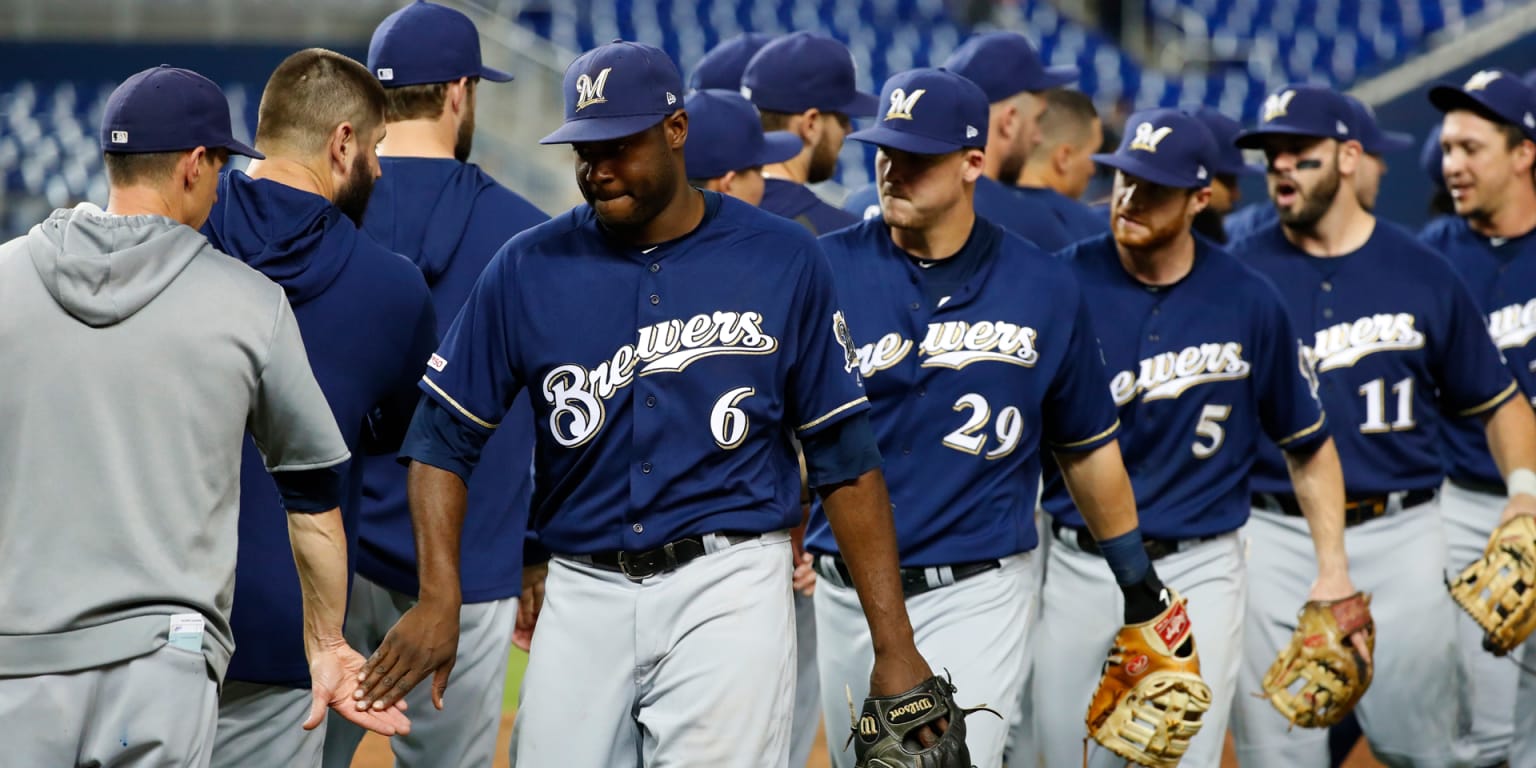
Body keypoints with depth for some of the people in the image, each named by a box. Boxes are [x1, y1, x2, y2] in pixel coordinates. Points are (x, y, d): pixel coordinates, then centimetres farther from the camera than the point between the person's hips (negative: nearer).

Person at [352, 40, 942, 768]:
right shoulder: (529, 267, 4)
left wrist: (894, 644, -2)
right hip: (583, 595, 2)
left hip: (729, 594, -2)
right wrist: (440, 597, -9)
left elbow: (844, 457, 3)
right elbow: (442, 435, 7)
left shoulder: (781, 259, 1)